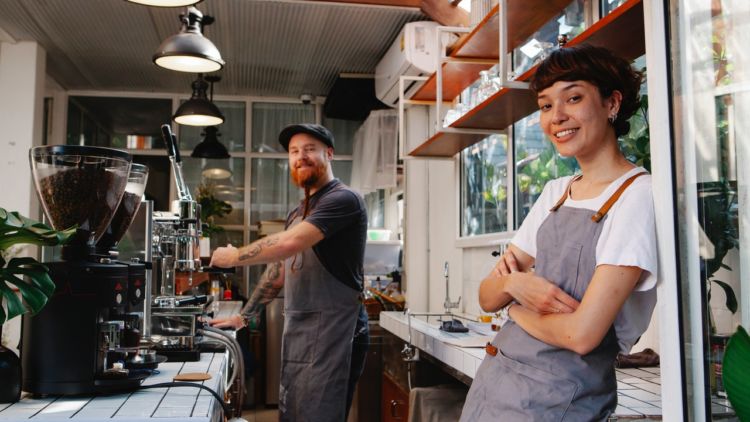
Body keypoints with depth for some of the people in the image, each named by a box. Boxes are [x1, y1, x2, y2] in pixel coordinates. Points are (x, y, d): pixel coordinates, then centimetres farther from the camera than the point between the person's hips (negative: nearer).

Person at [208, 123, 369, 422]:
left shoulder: (343, 199, -11)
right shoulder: (298, 213, 20)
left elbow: (289, 243, -23)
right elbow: (278, 270, 25)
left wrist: (233, 257, -10)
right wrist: (244, 316, 22)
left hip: (331, 333, -9)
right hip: (296, 335, 9)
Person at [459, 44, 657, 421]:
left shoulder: (638, 196, -15)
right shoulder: (554, 192, 7)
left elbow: (581, 333, -23)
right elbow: (487, 297, 5)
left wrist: (515, 309, -6)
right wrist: (513, 282, -16)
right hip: (494, 376, 7)